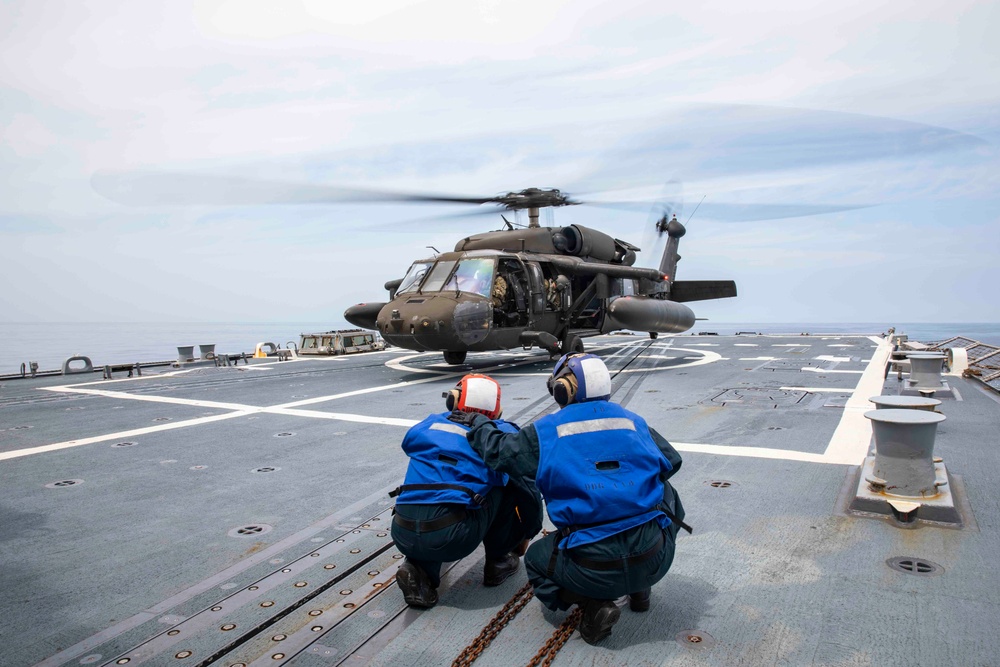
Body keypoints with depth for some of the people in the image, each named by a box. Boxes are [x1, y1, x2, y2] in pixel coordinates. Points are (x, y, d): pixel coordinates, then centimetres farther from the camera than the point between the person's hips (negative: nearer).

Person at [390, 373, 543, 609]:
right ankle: (498, 561, 27)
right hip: (454, 538, -3)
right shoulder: (500, 432, 12)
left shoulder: (431, 423, 17)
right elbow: (530, 490, 16)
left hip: (403, 536, 3)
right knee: (510, 483, 17)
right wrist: (526, 536, 33)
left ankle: (419, 569, 10)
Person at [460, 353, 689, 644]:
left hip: (594, 569, -3)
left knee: (536, 560, 27)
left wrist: (478, 423, 29)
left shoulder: (547, 431, -2)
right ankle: (639, 590, 28)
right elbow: (672, 461, 18)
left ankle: (594, 604, 2)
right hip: (656, 559, 3)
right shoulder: (633, 421, 7)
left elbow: (499, 451, 10)